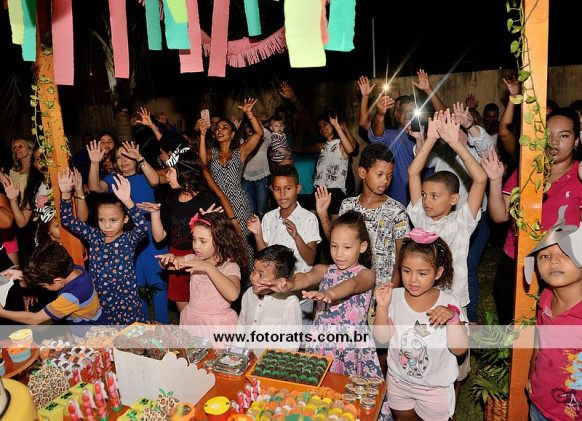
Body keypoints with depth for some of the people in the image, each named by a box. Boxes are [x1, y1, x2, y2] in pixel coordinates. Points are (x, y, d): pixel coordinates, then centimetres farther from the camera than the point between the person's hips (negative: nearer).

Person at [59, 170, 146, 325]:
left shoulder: (129, 239, -10)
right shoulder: (94, 236, 2)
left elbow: (143, 227, -31)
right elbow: (68, 220, 5)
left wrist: (128, 202, -44)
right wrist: (66, 194, -10)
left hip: (125, 302, -4)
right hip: (99, 301, 4)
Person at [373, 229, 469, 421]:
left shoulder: (448, 303, -17)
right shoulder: (394, 297, -13)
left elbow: (459, 349, -20)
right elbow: (382, 338, -15)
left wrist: (452, 317, -35)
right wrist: (382, 306, -27)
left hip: (435, 387, -2)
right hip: (398, 380, 2)